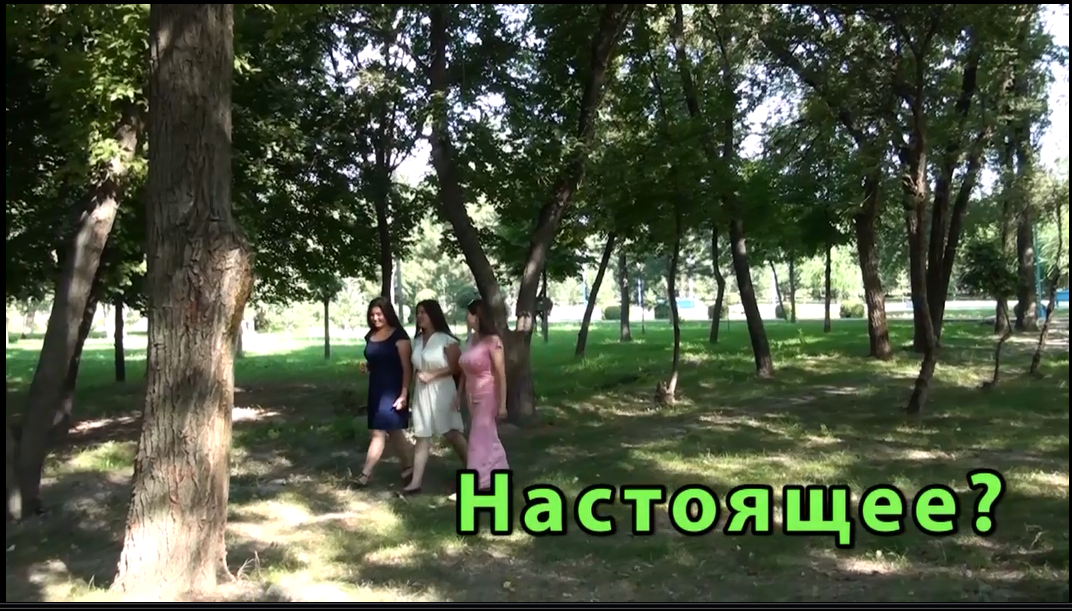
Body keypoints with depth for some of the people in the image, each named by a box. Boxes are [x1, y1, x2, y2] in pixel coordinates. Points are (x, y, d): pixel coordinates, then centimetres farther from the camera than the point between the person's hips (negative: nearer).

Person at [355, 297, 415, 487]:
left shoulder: (399, 336, -11)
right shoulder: (370, 336, 9)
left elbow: (407, 367, -13)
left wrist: (404, 394, -18)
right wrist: (366, 367, 2)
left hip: (393, 390, -7)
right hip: (376, 389, 7)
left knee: (379, 432, -9)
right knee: (392, 431, 13)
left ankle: (366, 473, -7)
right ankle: (409, 465, 26)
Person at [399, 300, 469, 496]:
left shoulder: (446, 340, -10)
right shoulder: (417, 340, 9)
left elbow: (456, 367, -13)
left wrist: (432, 375, -16)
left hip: (441, 392, -6)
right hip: (421, 393, 6)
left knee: (452, 434, -1)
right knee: (422, 437, 6)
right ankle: (415, 482, 6)